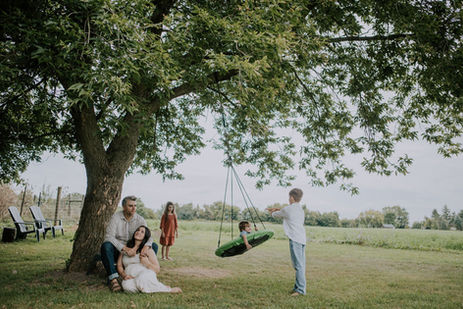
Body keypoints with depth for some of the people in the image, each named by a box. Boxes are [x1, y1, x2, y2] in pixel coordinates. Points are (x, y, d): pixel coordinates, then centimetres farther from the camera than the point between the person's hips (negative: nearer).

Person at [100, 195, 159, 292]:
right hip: (118, 250, -3)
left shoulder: (140, 219, -2)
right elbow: (109, 236, -24)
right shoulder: (116, 217, -13)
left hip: (133, 250, 3)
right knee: (106, 245, -34)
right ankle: (113, 278, -31)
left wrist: (146, 246, -33)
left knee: (154, 246, -15)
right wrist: (125, 248, -38)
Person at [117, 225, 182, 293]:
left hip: (146, 275, -1)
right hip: (131, 278, 1)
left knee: (142, 281, -39)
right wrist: (124, 275, -5)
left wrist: (147, 263, -11)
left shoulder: (148, 250, 10)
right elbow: (119, 266, 15)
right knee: (127, 286, -37)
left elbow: (157, 269, 8)